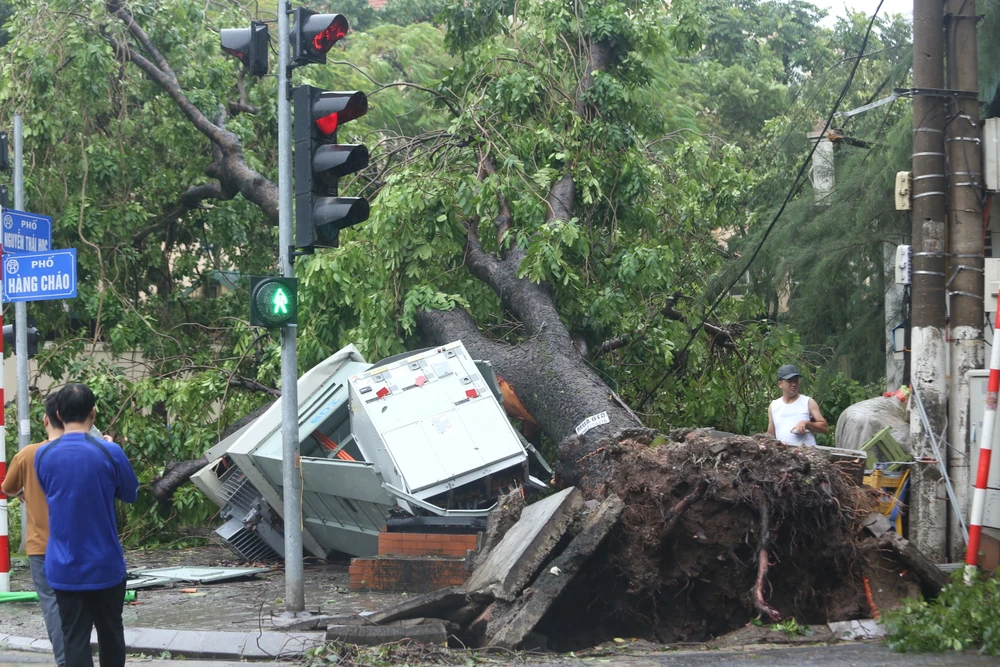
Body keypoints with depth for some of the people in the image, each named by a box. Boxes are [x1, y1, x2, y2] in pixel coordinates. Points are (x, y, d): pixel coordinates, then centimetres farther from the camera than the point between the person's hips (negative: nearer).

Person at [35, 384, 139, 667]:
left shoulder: (43, 455, -4)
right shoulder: (109, 452, -12)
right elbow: (131, 493, 4)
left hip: (64, 568, 1)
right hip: (105, 565, -1)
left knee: (74, 639, 2)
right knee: (110, 634, 16)